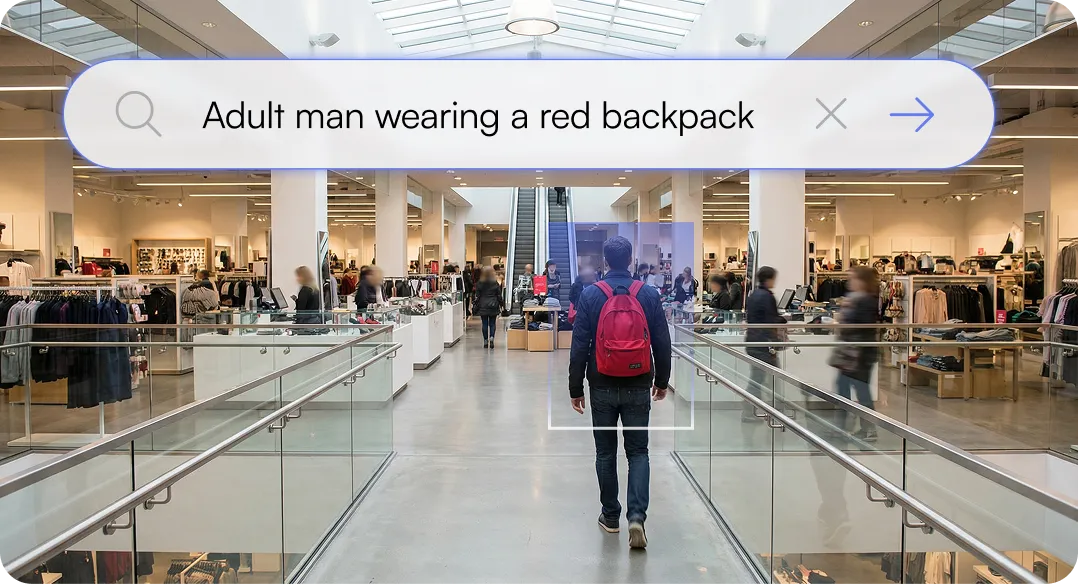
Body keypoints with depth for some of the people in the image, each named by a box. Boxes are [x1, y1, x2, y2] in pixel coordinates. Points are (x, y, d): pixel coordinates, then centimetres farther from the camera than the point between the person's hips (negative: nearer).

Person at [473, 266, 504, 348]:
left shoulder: (480, 283, -2)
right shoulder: (495, 283, -3)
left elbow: (477, 296, 0)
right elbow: (499, 296, 1)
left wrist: (476, 307, 5)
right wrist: (501, 305, 11)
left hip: (483, 307, 0)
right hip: (493, 307, 0)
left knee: (485, 324, 5)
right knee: (492, 323, 6)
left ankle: (485, 341, 5)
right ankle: (491, 337, -14)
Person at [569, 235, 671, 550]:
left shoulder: (590, 294, -6)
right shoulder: (649, 294, -3)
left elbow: (579, 345, -6)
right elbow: (662, 343, 2)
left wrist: (575, 388, 1)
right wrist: (662, 380, 15)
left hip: (602, 387, 0)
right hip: (638, 388, 1)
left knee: (606, 452, 13)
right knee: (638, 451, 9)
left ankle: (610, 516, 23)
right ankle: (637, 515, -5)